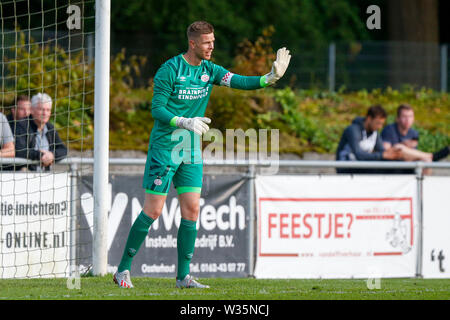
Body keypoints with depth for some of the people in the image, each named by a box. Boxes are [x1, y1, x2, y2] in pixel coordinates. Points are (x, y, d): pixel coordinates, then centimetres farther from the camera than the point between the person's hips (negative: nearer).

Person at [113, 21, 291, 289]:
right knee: (153, 211, -6)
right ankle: (123, 270, 4)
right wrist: (185, 122, -27)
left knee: (192, 210, 1)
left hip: (192, 151, 6)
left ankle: (183, 276, 7)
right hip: (164, 148, -6)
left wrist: (269, 78, -25)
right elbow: (157, 109, -13)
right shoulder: (169, 70, -12)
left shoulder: (209, 70, 5)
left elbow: (238, 81, -9)